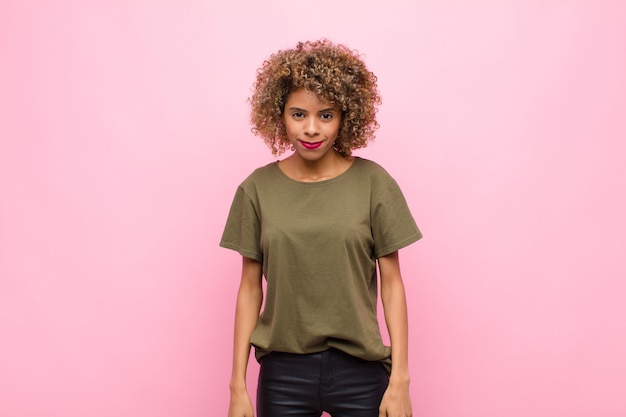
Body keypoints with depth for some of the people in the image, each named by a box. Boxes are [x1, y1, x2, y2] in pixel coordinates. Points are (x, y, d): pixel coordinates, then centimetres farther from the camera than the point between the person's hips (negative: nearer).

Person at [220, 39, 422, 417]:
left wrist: (400, 380, -6)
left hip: (360, 370, -1)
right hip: (283, 372, 1)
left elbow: (391, 283, -2)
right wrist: (238, 386, 1)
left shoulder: (373, 183, -4)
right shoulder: (258, 188, -1)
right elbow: (250, 288, 2)